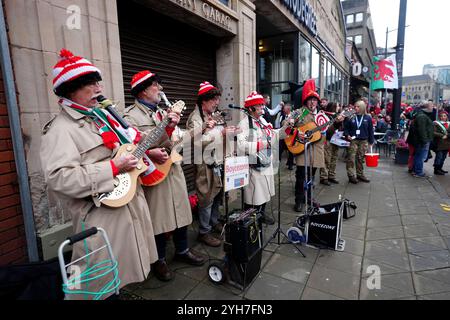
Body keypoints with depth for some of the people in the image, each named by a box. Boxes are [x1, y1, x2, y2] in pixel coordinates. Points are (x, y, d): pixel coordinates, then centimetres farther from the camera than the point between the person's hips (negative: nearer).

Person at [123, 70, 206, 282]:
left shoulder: (162, 112, 16)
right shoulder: (131, 115, -7)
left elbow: (174, 141, 13)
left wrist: (171, 127, -5)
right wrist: (149, 153, -29)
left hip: (173, 167, 7)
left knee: (180, 210, 14)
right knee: (159, 217, 4)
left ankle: (182, 250, 34)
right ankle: (159, 260, 25)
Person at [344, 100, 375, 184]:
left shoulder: (368, 118, 4)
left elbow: (370, 130, 7)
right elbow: (346, 127, 5)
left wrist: (371, 141, 6)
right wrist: (347, 135, -12)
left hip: (364, 141, 2)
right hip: (353, 140, -1)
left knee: (361, 159, 10)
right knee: (351, 158, -5)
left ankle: (360, 174, 22)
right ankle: (351, 175, 3)